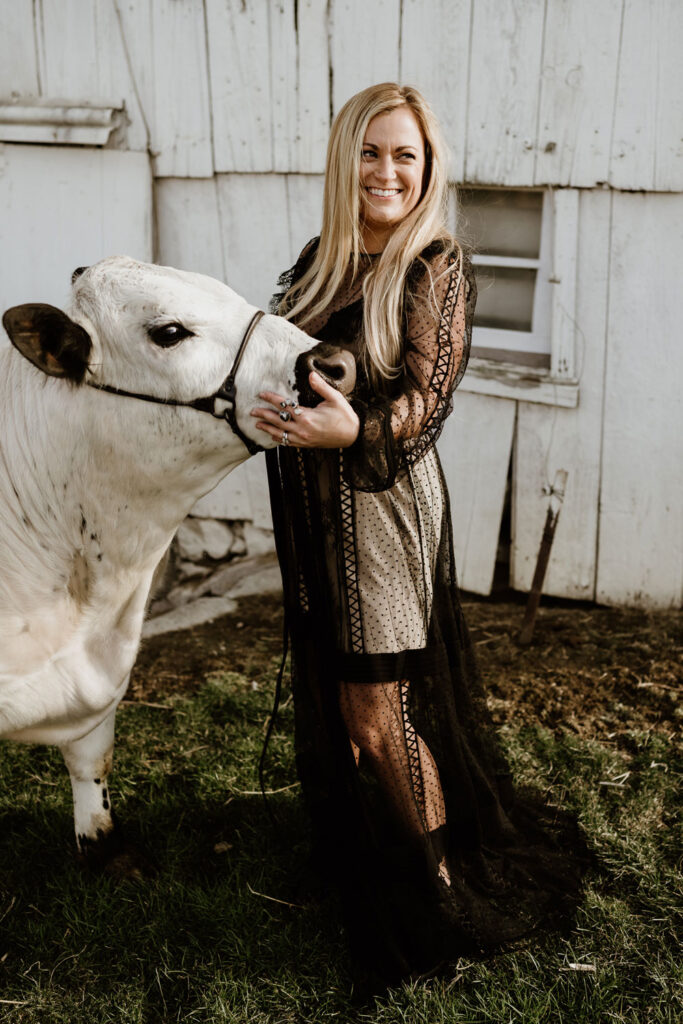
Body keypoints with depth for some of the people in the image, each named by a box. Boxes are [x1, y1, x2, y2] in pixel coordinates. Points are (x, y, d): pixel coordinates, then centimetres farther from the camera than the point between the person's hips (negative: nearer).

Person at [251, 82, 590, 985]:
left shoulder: (437, 266, -9)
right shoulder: (320, 261, 9)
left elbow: (425, 400, -19)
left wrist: (353, 429, -35)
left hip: (386, 500, -6)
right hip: (315, 506, 6)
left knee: (377, 714, 0)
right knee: (333, 698, 16)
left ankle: (441, 883, 21)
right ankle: (360, 854, 37)